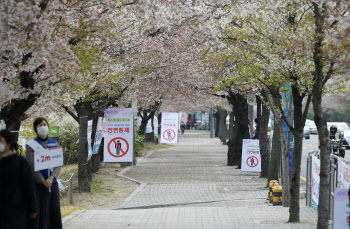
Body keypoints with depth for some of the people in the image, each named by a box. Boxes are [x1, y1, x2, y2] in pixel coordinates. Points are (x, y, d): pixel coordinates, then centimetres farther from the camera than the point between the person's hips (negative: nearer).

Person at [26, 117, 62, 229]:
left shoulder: (54, 144, 8)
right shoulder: (31, 145, -3)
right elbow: (32, 166, -9)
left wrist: (51, 178, -13)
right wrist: (43, 181, -13)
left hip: (53, 184, 4)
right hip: (38, 185, -4)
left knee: (54, 211, 6)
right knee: (39, 213, -3)